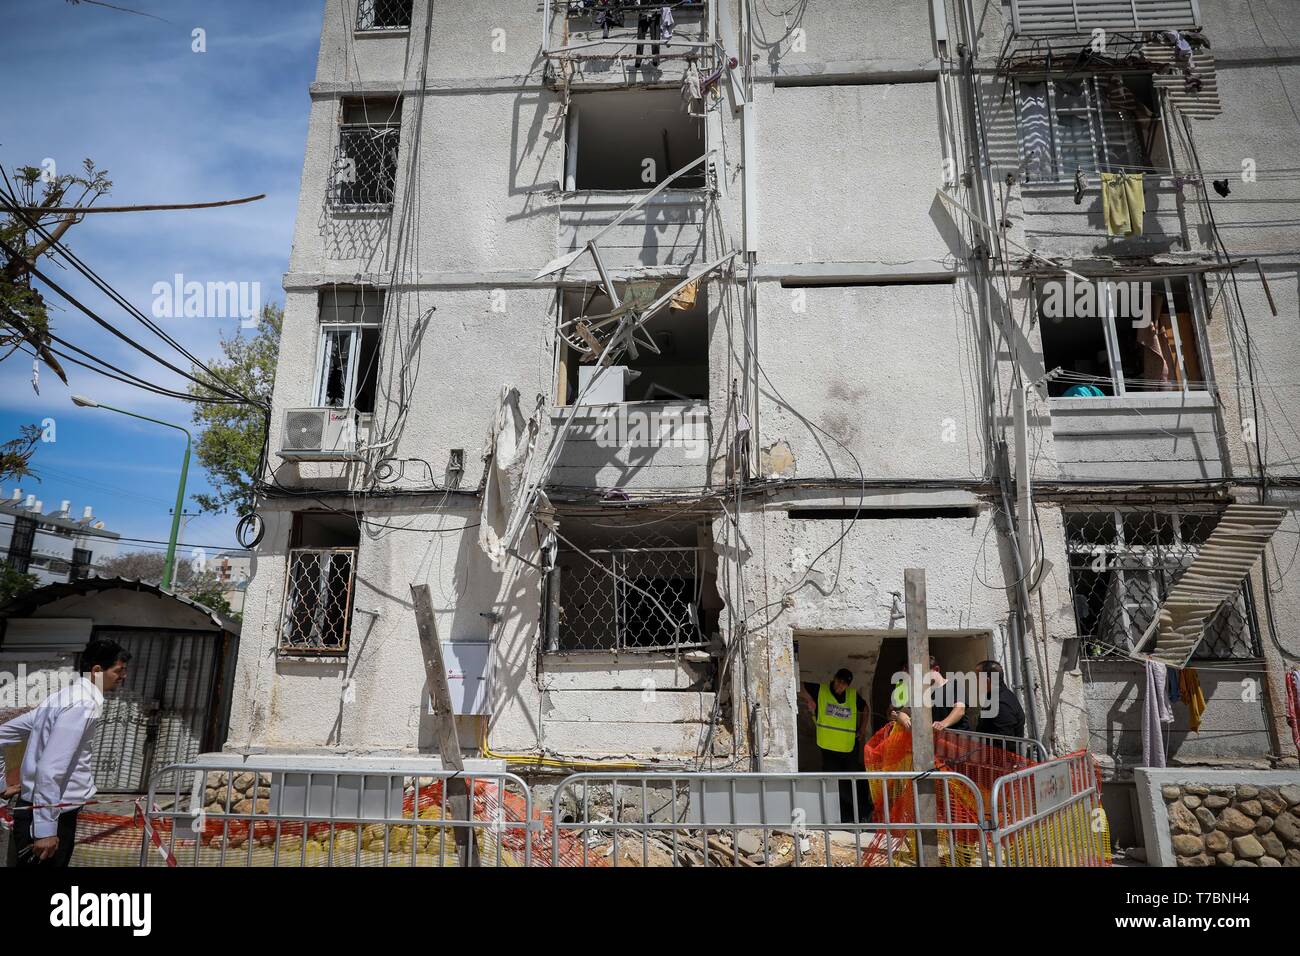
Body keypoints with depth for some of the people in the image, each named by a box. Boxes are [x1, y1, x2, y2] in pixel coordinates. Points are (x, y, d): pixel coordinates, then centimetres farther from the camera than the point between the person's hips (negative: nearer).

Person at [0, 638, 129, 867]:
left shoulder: (65, 697, 12)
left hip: (43, 810, 9)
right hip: (49, 816, -9)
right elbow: (50, 769, -24)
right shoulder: (83, 704, -19)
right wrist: (45, 829, -22)